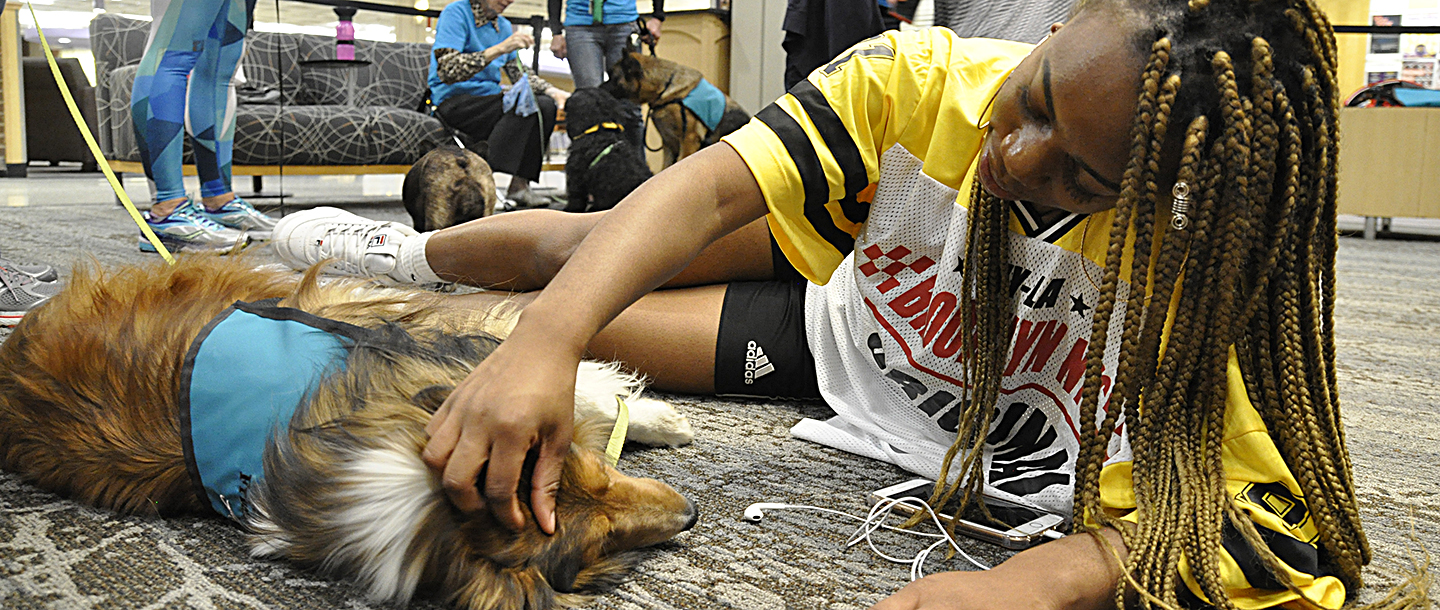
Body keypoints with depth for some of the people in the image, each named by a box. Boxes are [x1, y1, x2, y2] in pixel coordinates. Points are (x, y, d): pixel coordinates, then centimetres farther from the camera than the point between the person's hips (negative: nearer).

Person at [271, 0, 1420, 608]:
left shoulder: (1208, 271, -33)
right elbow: (713, 186, -35)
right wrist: (543, 346, -50)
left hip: (998, 475, -1)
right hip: (843, 311, 2)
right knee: (578, 248, 0)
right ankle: (422, 253, 40)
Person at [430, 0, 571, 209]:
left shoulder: (504, 26, 13)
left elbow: (520, 75, 18)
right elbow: (447, 71, -23)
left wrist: (553, 91, -1)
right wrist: (500, 49, -30)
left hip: (489, 100, 7)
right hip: (453, 101, -7)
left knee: (546, 105, -16)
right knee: (524, 106, -29)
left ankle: (520, 185, -18)